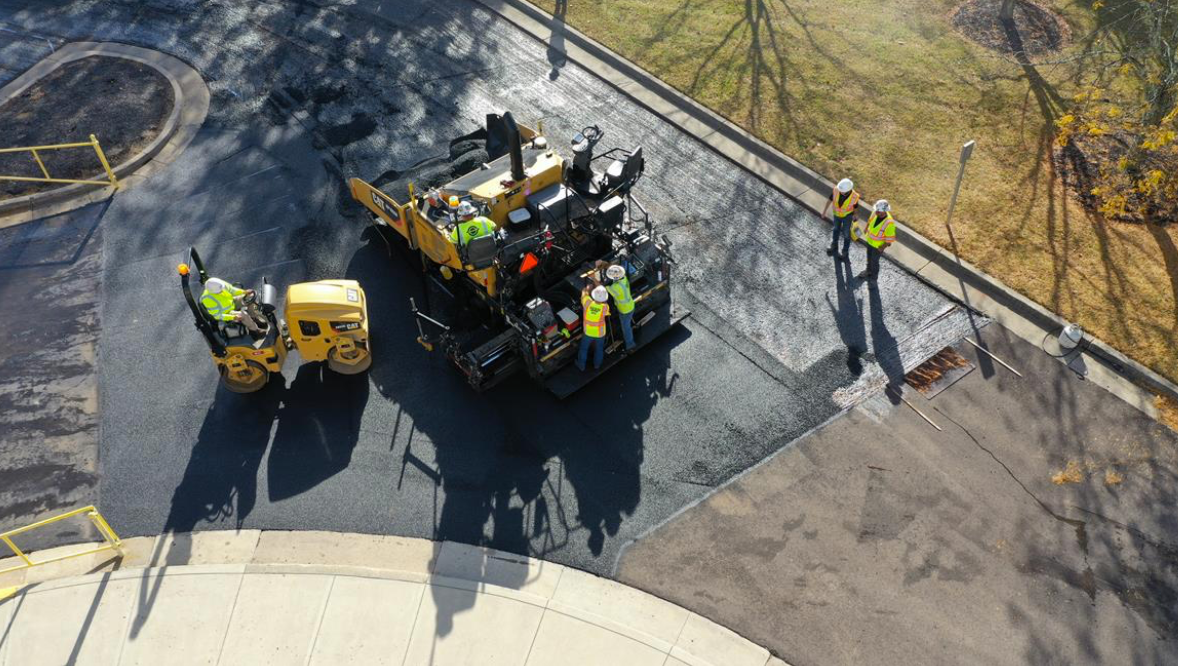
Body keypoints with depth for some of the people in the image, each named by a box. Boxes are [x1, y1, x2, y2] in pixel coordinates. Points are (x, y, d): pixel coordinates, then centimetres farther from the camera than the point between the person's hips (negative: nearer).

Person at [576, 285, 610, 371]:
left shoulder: (587, 302, -32)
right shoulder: (605, 307, -33)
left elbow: (584, 293, -11)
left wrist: (587, 288, 12)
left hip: (588, 332, 0)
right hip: (600, 333, 0)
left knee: (584, 348, 26)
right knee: (599, 349, 28)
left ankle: (581, 366, 46)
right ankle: (597, 365, 51)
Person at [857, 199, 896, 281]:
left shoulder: (889, 223, -40)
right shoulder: (875, 213, -23)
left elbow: (890, 238, -27)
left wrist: (882, 248, -18)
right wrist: (866, 230, 14)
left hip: (878, 245, -5)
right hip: (870, 240, 5)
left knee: (874, 260, 18)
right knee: (869, 257, 28)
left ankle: (874, 275, 46)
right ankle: (868, 271, 55)